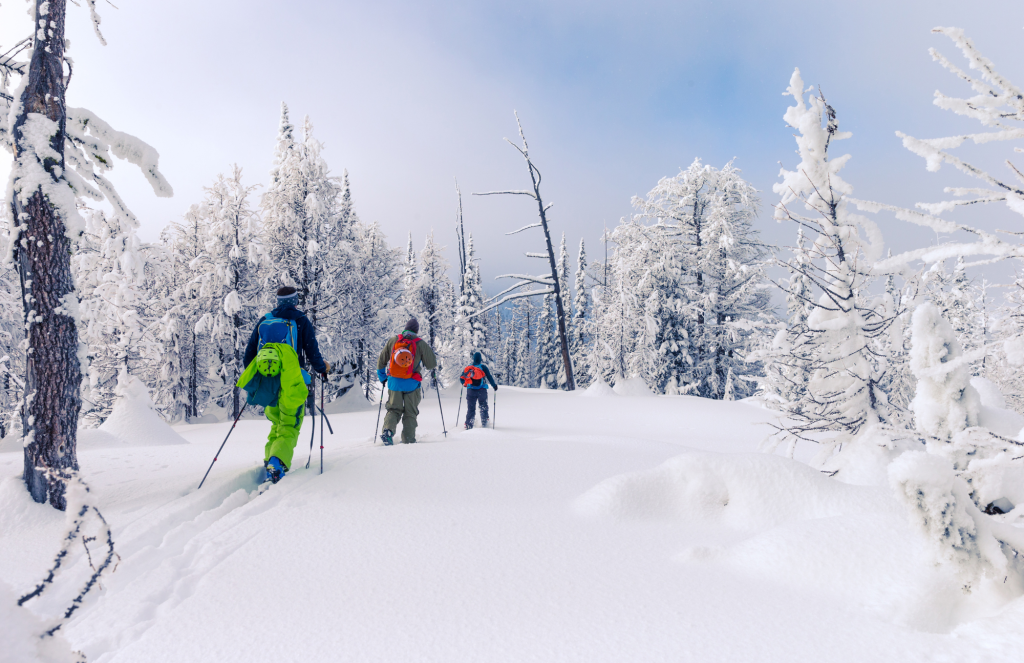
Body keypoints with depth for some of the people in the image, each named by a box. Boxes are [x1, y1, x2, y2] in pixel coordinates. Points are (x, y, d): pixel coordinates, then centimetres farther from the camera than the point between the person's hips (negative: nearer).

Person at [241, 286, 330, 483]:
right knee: (289, 428, -2)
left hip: (267, 383, 4)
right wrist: (323, 368, 16)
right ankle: (277, 461, -24)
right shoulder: (301, 321, 0)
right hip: (292, 385, -4)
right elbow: (312, 354, -4)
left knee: (277, 425, 21)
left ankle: (269, 458, 9)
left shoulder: (263, 321, 12)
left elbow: (249, 354, 14)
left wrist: (253, 380, 28)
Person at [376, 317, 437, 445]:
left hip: (394, 383, 2)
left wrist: (382, 377, 24)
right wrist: (431, 351, 22)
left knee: (393, 409, 13)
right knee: (410, 413, 11)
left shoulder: (392, 340, 4)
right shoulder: (421, 344, -4)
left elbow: (381, 361, 10)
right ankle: (408, 440, 11)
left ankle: (387, 430, -11)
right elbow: (431, 365, 2)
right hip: (412, 384, -2)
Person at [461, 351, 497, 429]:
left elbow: (462, 378, 10)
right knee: (483, 407, 15)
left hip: (471, 390, 2)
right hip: (482, 390, -2)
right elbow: (489, 377, -5)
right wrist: (494, 385, 8)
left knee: (471, 408, 7)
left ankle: (468, 424, -1)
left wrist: (464, 383, 31)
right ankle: (484, 423, 14)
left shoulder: (468, 367, 5)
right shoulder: (483, 367, -3)